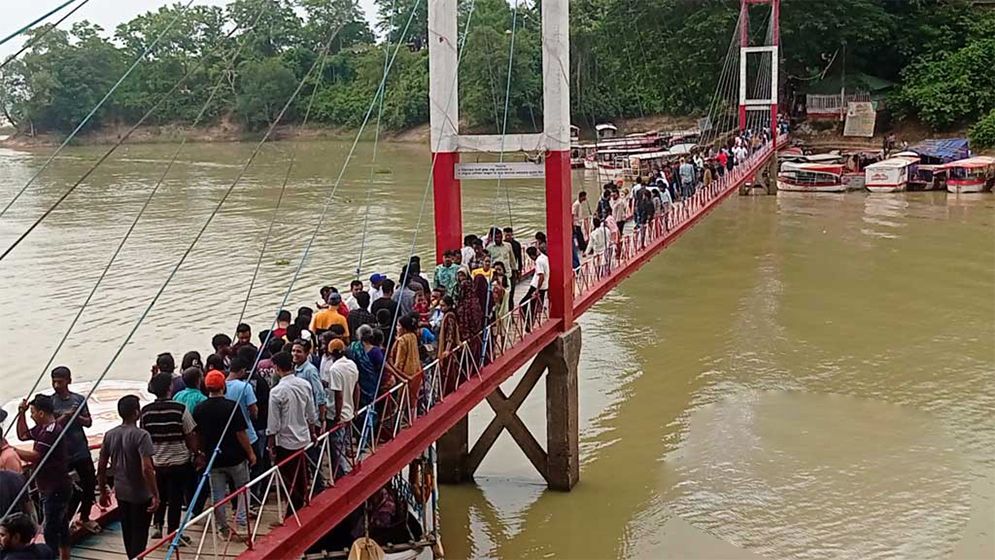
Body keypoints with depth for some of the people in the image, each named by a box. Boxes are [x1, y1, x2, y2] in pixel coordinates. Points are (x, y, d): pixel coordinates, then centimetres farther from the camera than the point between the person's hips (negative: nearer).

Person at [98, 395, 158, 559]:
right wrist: (155, 495, -19)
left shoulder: (110, 435, 0)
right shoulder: (141, 435, -19)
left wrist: (103, 491, 16)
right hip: (141, 494, -6)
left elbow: (101, 467, 5)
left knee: (127, 532, 20)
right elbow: (147, 469, -25)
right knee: (139, 533, 5)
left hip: (121, 493, 6)